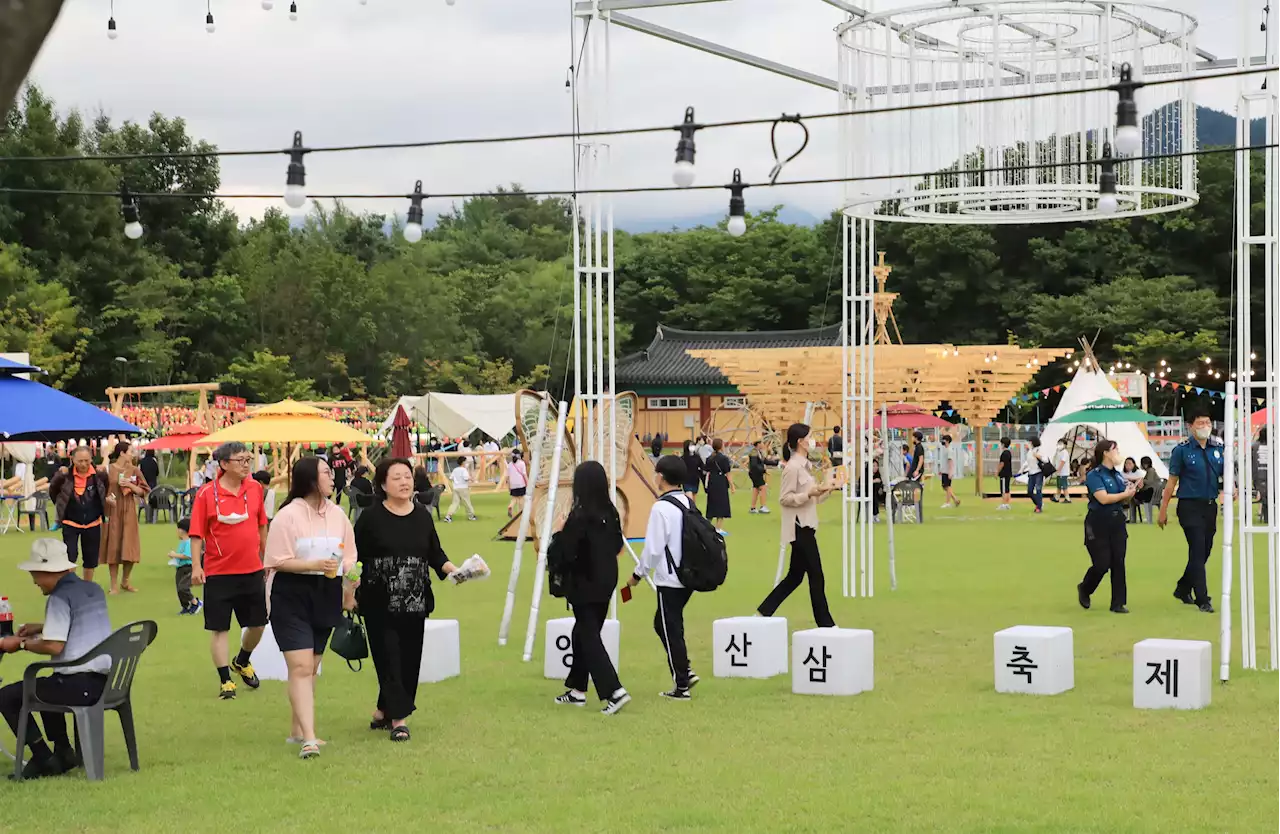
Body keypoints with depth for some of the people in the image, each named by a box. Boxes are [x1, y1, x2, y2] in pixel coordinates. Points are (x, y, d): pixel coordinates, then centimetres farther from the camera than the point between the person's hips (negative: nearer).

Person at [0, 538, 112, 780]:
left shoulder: (60, 597, -14)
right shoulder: (94, 590, 12)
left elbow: (54, 646, -20)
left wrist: (21, 644, -6)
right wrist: (43, 627, 24)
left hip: (78, 684, -9)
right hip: (103, 681, 9)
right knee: (44, 687, 37)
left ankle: (43, 759, 5)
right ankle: (63, 752, 29)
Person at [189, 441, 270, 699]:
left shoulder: (255, 488, 2)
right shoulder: (207, 493, -10)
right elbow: (197, 533, -8)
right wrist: (196, 566, -14)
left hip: (252, 570, 4)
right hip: (218, 572, -4)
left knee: (257, 623, 11)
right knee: (219, 628, 1)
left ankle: (242, 662, 38)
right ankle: (225, 681, 12)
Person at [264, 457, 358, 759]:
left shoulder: (337, 514, 8)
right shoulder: (287, 516, -10)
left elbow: (349, 557, 13)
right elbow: (278, 561, -13)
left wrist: (349, 593, 3)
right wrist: (315, 565, -21)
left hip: (326, 597, 6)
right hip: (292, 597, -6)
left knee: (311, 667, 13)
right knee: (300, 667, -12)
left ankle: (298, 730, 25)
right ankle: (309, 738, -17)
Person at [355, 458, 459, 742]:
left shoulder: (422, 515, 7)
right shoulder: (371, 518, -4)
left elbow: (435, 554, 12)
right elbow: (356, 558, -2)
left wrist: (452, 569, -5)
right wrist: (351, 592, -8)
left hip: (414, 603, 4)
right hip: (379, 603, -4)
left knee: (409, 659, 6)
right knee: (389, 658, -7)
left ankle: (383, 712, 22)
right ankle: (397, 719, -2)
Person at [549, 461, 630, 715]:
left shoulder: (579, 516, -20)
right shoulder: (610, 513, 2)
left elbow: (563, 550, -20)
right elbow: (618, 545, 11)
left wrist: (560, 532, -3)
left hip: (585, 585, -7)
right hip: (606, 582, 7)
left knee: (589, 639, -2)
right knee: (582, 633, 19)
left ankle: (615, 692, -12)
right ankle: (577, 689, 27)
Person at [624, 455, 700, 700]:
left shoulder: (662, 507, -17)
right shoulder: (689, 503, 6)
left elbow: (653, 548, -17)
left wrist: (638, 574, -3)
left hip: (669, 580, -8)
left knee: (671, 630, 2)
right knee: (662, 623, 20)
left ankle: (681, 686, 7)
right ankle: (685, 672, 16)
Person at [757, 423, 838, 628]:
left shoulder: (803, 465, 14)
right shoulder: (793, 467, -15)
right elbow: (784, 498, -18)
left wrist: (827, 489, 9)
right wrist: (809, 494, -25)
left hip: (805, 527, 10)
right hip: (799, 528, -10)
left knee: (795, 576, 12)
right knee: (816, 576, -3)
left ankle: (764, 612, 16)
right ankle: (825, 623, 4)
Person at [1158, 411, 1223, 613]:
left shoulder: (1218, 448, 8)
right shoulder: (1182, 450, -5)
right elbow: (1172, 481, -3)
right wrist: (1163, 511, -4)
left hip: (1210, 506, 5)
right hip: (1190, 506, -5)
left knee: (1204, 551, 12)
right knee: (1197, 551, -9)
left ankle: (1183, 589, 30)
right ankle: (1202, 600, -7)